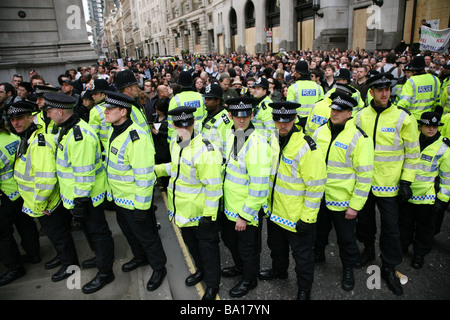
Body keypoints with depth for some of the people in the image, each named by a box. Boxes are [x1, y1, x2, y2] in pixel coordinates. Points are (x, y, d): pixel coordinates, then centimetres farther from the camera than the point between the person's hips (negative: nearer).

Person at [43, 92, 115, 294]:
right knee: (89, 229, 25)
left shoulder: (80, 135, -28)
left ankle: (105, 273, 20)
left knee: (97, 232, 5)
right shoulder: (67, 129, 7)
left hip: (86, 196, -10)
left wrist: (80, 200, -22)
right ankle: (100, 257, 46)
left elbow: (84, 173, -27)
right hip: (76, 195, 10)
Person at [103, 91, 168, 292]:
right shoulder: (114, 131, 3)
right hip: (119, 198, 10)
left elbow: (144, 176, -27)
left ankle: (159, 269, 31)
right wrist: (112, 193, 21)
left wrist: (141, 206, -23)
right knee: (128, 230, 27)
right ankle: (140, 257, 52)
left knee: (146, 235, 9)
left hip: (134, 201, -9)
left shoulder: (136, 138, -29)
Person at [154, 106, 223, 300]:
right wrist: (158, 169, 9)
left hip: (200, 210, -8)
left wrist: (209, 213, -22)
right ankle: (201, 270, 51)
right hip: (182, 208, 8)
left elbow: (213, 185, -24)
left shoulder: (205, 149, -27)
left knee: (207, 246, 11)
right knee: (190, 242, 26)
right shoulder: (175, 142, 0)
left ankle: (212, 285, 32)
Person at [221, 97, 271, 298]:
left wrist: (245, 215, -19)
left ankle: (249, 280, 41)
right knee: (229, 240, 27)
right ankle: (239, 267, 55)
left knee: (247, 247, 14)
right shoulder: (231, 136, 1)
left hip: (247, 210, -8)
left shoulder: (257, 143, -26)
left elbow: (259, 186, -26)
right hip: (229, 205, 8)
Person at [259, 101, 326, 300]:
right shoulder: (272, 140, -1)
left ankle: (304, 289, 37)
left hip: (297, 216, -7)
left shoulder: (307, 148, -25)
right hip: (274, 210, 7)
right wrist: (266, 202, 16)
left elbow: (315, 186, -21)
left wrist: (307, 218, -18)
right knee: (276, 245, 29)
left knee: (302, 254, 14)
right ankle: (279, 270, 56)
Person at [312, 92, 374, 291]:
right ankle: (318, 254, 50)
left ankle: (348, 269, 37)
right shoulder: (320, 132, 0)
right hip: (318, 197, 5)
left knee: (346, 238, 13)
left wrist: (356, 205, -15)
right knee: (319, 229, 24)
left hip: (342, 200, -4)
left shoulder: (359, 138, -16)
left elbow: (365, 175, -15)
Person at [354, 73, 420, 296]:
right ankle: (368, 249, 42)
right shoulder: (360, 116, 1)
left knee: (390, 226, 5)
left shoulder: (403, 117, -7)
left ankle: (389, 268, 22)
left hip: (388, 183, -3)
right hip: (363, 180, 3)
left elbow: (412, 152, -3)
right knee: (365, 219, 17)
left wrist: (406, 181, -7)